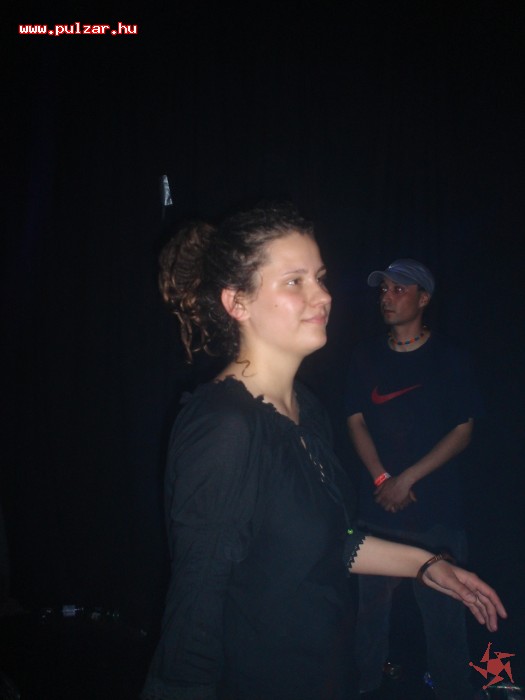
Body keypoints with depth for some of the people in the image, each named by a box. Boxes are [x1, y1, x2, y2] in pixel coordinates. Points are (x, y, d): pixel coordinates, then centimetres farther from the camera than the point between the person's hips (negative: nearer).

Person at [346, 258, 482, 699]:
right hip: (377, 505, 2)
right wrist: (382, 480, -8)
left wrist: (407, 479, -10)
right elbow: (356, 421, 5)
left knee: (443, 613, 2)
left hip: (436, 508, -2)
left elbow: (462, 432, -3)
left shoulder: (448, 359, -2)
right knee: (372, 604, 11)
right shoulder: (367, 356, 5)